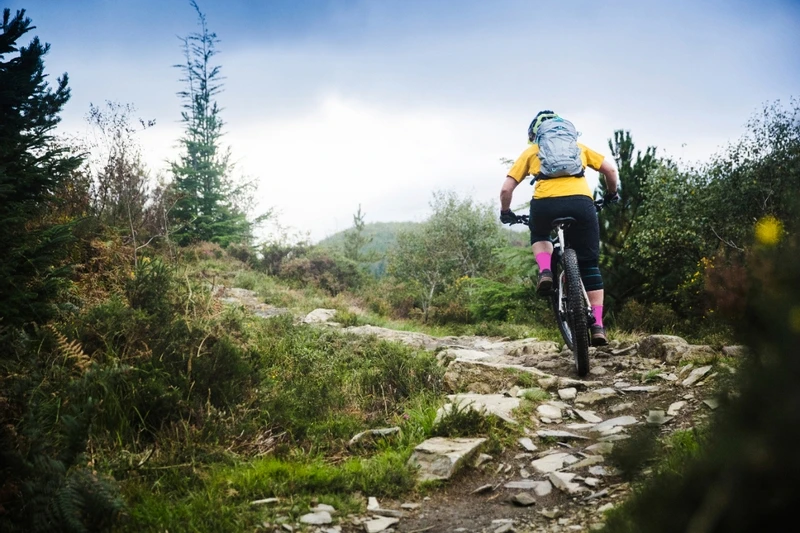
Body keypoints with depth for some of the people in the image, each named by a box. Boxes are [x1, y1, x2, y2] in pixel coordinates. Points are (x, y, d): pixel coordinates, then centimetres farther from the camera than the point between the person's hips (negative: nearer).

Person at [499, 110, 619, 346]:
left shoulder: (531, 151, 24)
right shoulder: (578, 146, 29)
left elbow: (506, 189, 17)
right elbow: (610, 169, 21)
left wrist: (506, 213, 35)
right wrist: (612, 194, 39)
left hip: (545, 204, -1)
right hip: (581, 203, 1)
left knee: (539, 236, 34)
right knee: (590, 266, 14)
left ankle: (545, 271, 4)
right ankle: (598, 325, 7)